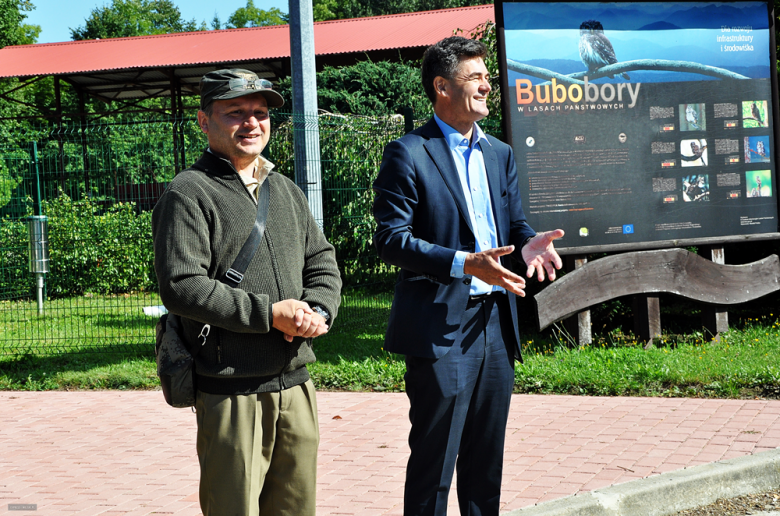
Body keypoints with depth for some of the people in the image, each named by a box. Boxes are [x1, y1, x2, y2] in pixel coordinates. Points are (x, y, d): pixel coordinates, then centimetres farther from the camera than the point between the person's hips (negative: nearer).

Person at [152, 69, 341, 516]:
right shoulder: (189, 194, -7)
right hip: (231, 391, -7)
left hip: (295, 383, 7)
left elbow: (323, 262, 18)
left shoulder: (287, 191, 17)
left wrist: (318, 311, -4)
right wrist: (268, 314, -17)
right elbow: (182, 287, -17)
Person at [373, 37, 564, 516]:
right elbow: (391, 238, -13)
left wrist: (528, 243, -6)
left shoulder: (501, 154, 15)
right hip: (441, 328, -7)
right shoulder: (408, 154, -7)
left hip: (496, 323, 7)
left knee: (486, 458, 14)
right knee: (434, 460, -2)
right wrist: (465, 263, -24)